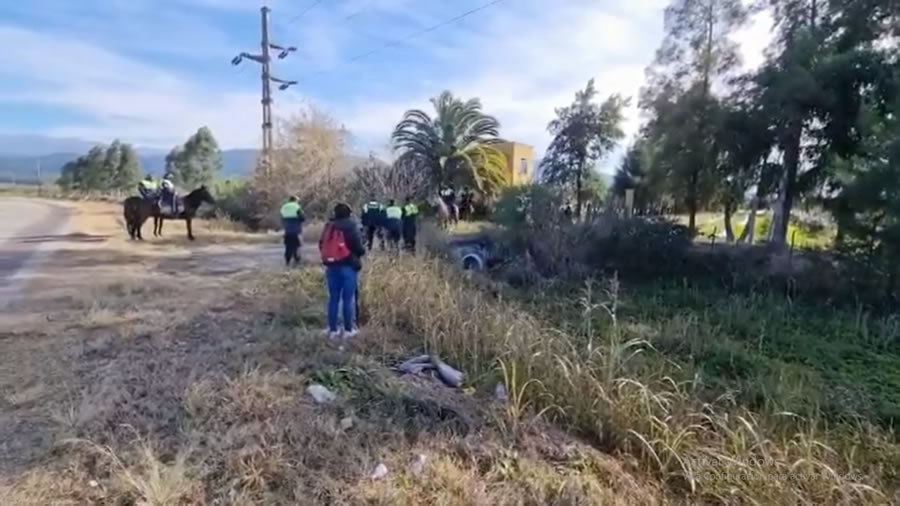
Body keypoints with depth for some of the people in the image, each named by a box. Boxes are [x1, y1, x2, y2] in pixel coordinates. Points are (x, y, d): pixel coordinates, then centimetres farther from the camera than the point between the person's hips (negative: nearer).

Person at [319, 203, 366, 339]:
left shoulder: (328, 226, 10)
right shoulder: (351, 226, -6)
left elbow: (322, 245, 12)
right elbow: (358, 247, -9)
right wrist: (362, 252, 13)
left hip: (331, 265, 5)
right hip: (347, 265, -5)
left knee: (333, 298, 9)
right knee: (348, 298, 2)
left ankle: (333, 329, 13)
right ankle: (349, 329, 6)